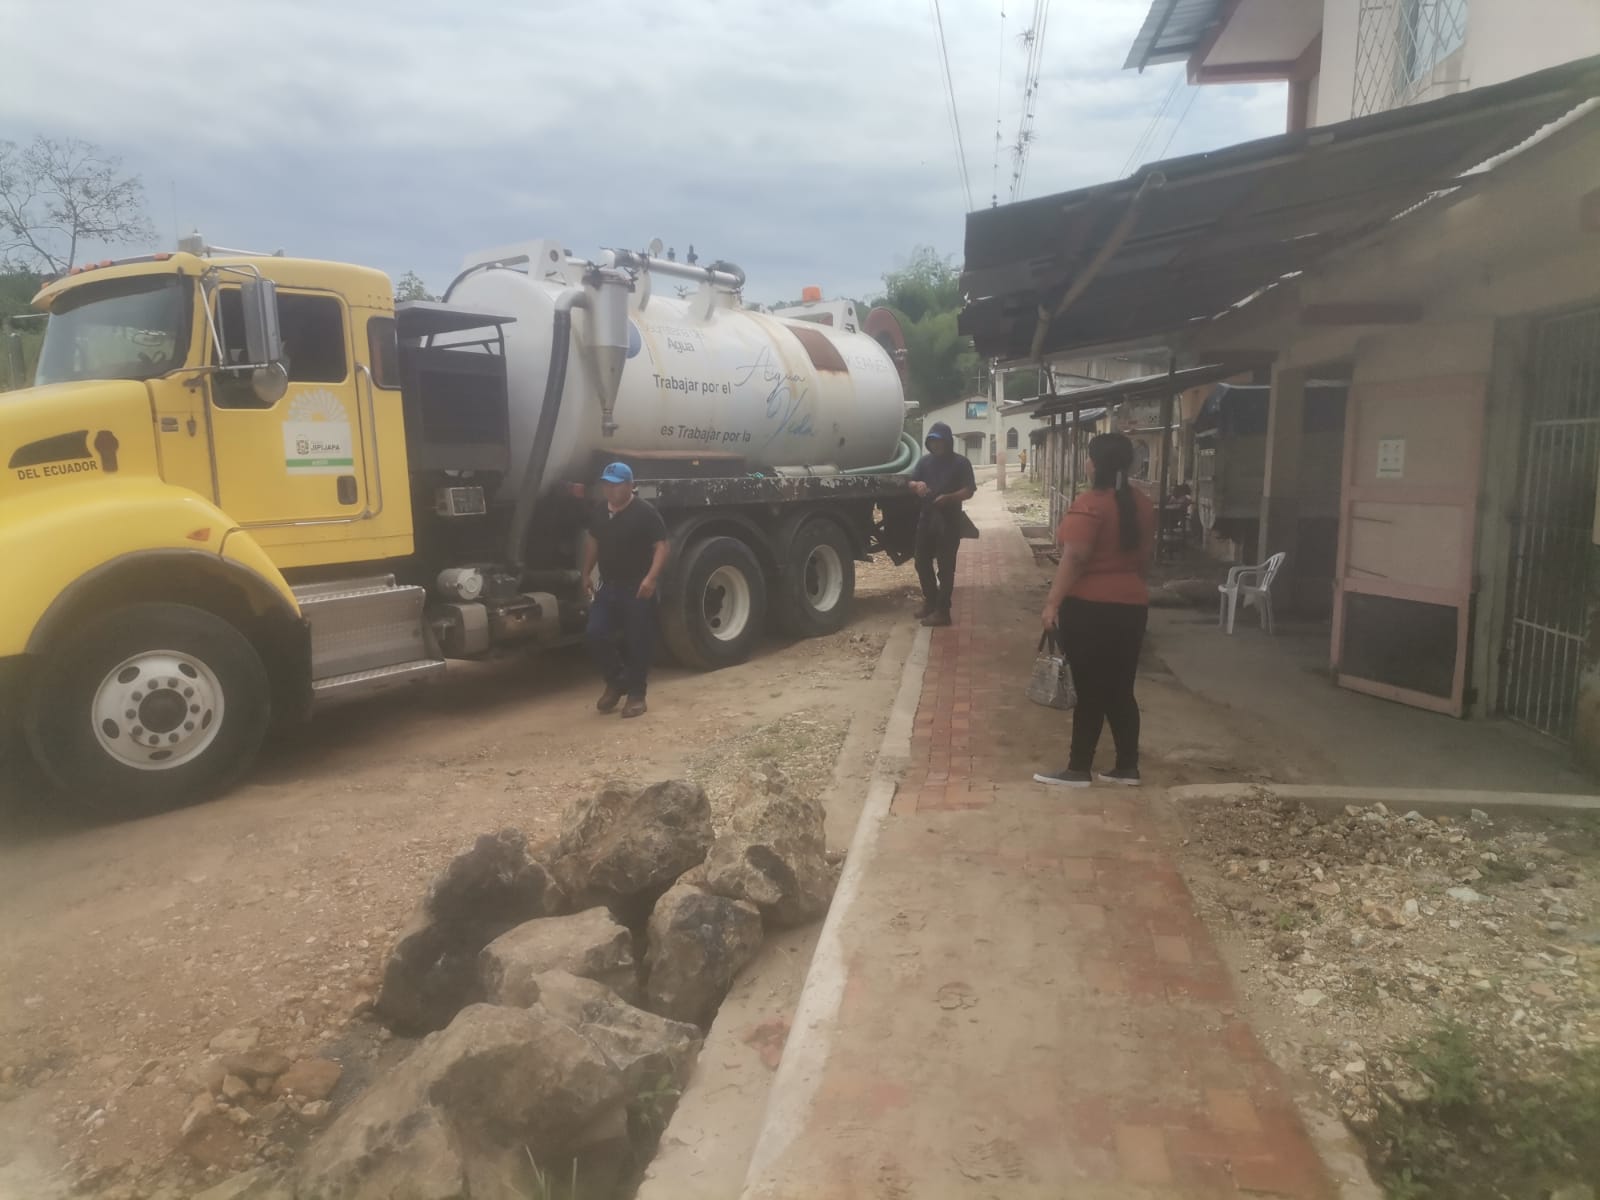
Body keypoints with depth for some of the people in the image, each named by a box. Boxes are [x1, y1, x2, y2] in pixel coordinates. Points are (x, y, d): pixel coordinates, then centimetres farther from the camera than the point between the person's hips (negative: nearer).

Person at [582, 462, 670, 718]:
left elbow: (661, 547, -16)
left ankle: (636, 695, 12)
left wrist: (651, 578, -27)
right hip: (608, 587, 6)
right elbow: (592, 542, 22)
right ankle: (615, 682, 21)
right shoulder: (600, 512, 9)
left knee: (638, 642, 0)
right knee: (596, 635, 0)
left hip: (637, 589, -6)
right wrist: (587, 574, 18)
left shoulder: (645, 513, -13)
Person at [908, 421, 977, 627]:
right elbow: (911, 484, 9)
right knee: (922, 562, 11)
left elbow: (969, 491, -9)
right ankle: (930, 601, 28)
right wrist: (917, 485, -16)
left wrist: (948, 498, -26)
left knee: (945, 567, -3)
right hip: (926, 519, 5)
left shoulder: (961, 462, -3)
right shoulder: (925, 461, 10)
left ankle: (942, 610, 0)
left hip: (949, 521, -5)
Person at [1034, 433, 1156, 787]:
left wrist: (1053, 603, -18)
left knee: (1090, 692, -1)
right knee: (1121, 690, 13)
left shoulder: (1090, 504, -16)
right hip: (1131, 605, 8)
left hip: (1089, 607, -7)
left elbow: (1074, 559, -21)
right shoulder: (1142, 504, 9)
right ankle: (1128, 767, 18)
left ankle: (1079, 770, 7)